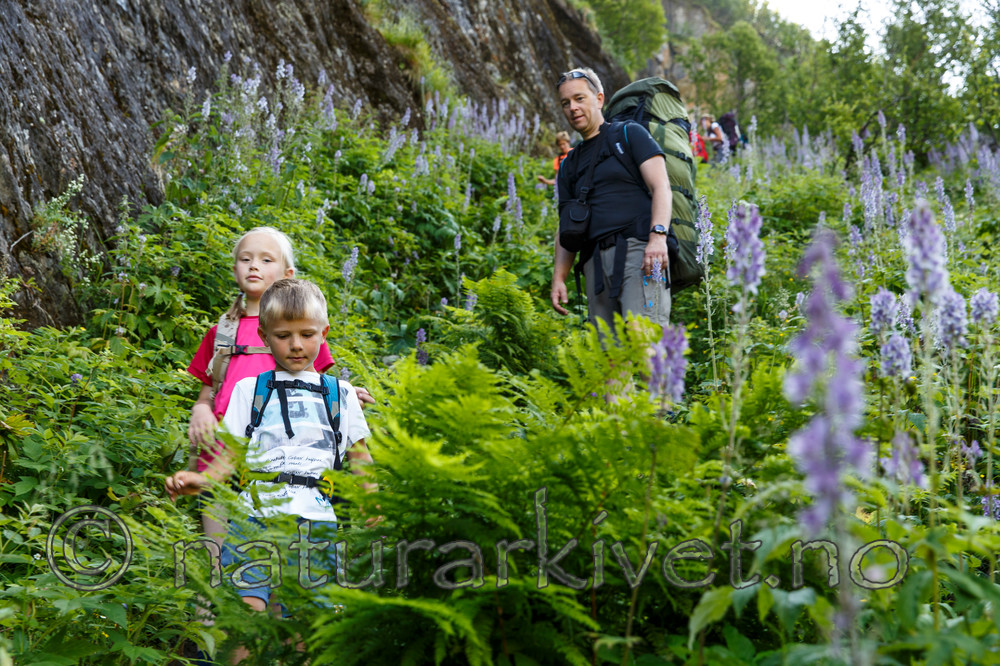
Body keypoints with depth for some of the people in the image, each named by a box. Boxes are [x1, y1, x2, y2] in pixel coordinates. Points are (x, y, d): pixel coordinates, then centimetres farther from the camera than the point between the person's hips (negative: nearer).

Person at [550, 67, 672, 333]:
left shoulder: (629, 134, 10)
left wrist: (658, 236, -18)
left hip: (638, 250, -5)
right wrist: (559, 277, 9)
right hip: (596, 260, 5)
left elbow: (661, 186, -2)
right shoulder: (569, 166, 25)